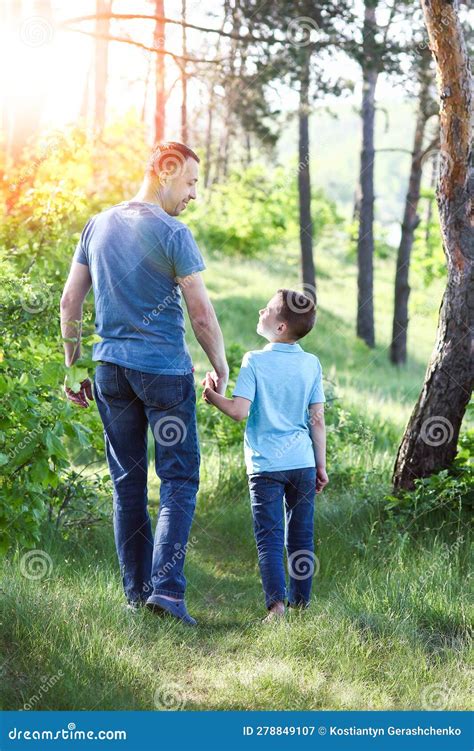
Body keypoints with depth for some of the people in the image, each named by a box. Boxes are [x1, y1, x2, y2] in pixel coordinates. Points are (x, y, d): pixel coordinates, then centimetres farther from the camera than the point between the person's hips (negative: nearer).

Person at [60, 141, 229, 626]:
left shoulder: (98, 226, 8)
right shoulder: (173, 234, -10)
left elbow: (69, 303, 9)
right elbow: (201, 314, -10)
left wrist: (73, 368, 16)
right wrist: (220, 369, 4)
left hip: (109, 368, 6)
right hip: (164, 369, -5)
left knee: (127, 482, 12)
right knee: (178, 480, 1)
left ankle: (136, 588, 15)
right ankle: (166, 586, -11)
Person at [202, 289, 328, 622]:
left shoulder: (255, 361, -8)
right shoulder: (312, 364, 2)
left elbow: (240, 410, -16)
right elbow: (318, 420, 3)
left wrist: (213, 396, 2)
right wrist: (321, 466, 9)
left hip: (265, 464, -3)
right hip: (303, 463, 3)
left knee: (270, 537, -1)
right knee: (301, 536, 12)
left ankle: (277, 603, -12)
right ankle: (301, 601, 17)